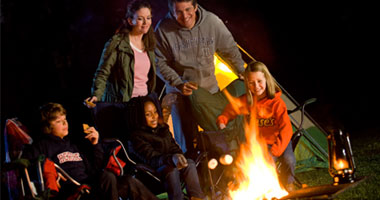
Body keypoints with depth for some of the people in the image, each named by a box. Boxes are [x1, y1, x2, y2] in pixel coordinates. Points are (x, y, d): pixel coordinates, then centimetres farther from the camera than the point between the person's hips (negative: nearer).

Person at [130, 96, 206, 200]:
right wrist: (172, 159, -37)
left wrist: (178, 157, -11)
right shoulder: (137, 136, -7)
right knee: (171, 169, -35)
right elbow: (152, 159, -18)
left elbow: (174, 147, 15)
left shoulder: (163, 128, 15)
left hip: (169, 164, 6)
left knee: (190, 163, -22)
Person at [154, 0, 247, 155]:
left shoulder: (212, 21, -12)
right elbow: (160, 63, -9)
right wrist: (178, 84, -19)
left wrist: (243, 75, 5)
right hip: (181, 90, -2)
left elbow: (230, 50, 2)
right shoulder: (163, 30, -17)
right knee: (187, 140, 1)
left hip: (210, 88, 3)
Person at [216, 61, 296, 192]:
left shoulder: (277, 103, -18)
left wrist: (274, 151, -30)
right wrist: (222, 121, -12)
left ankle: (288, 182, 5)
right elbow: (229, 111, 11)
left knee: (288, 160, -29)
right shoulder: (245, 101, -8)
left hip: (278, 141, -1)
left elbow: (286, 129, -22)